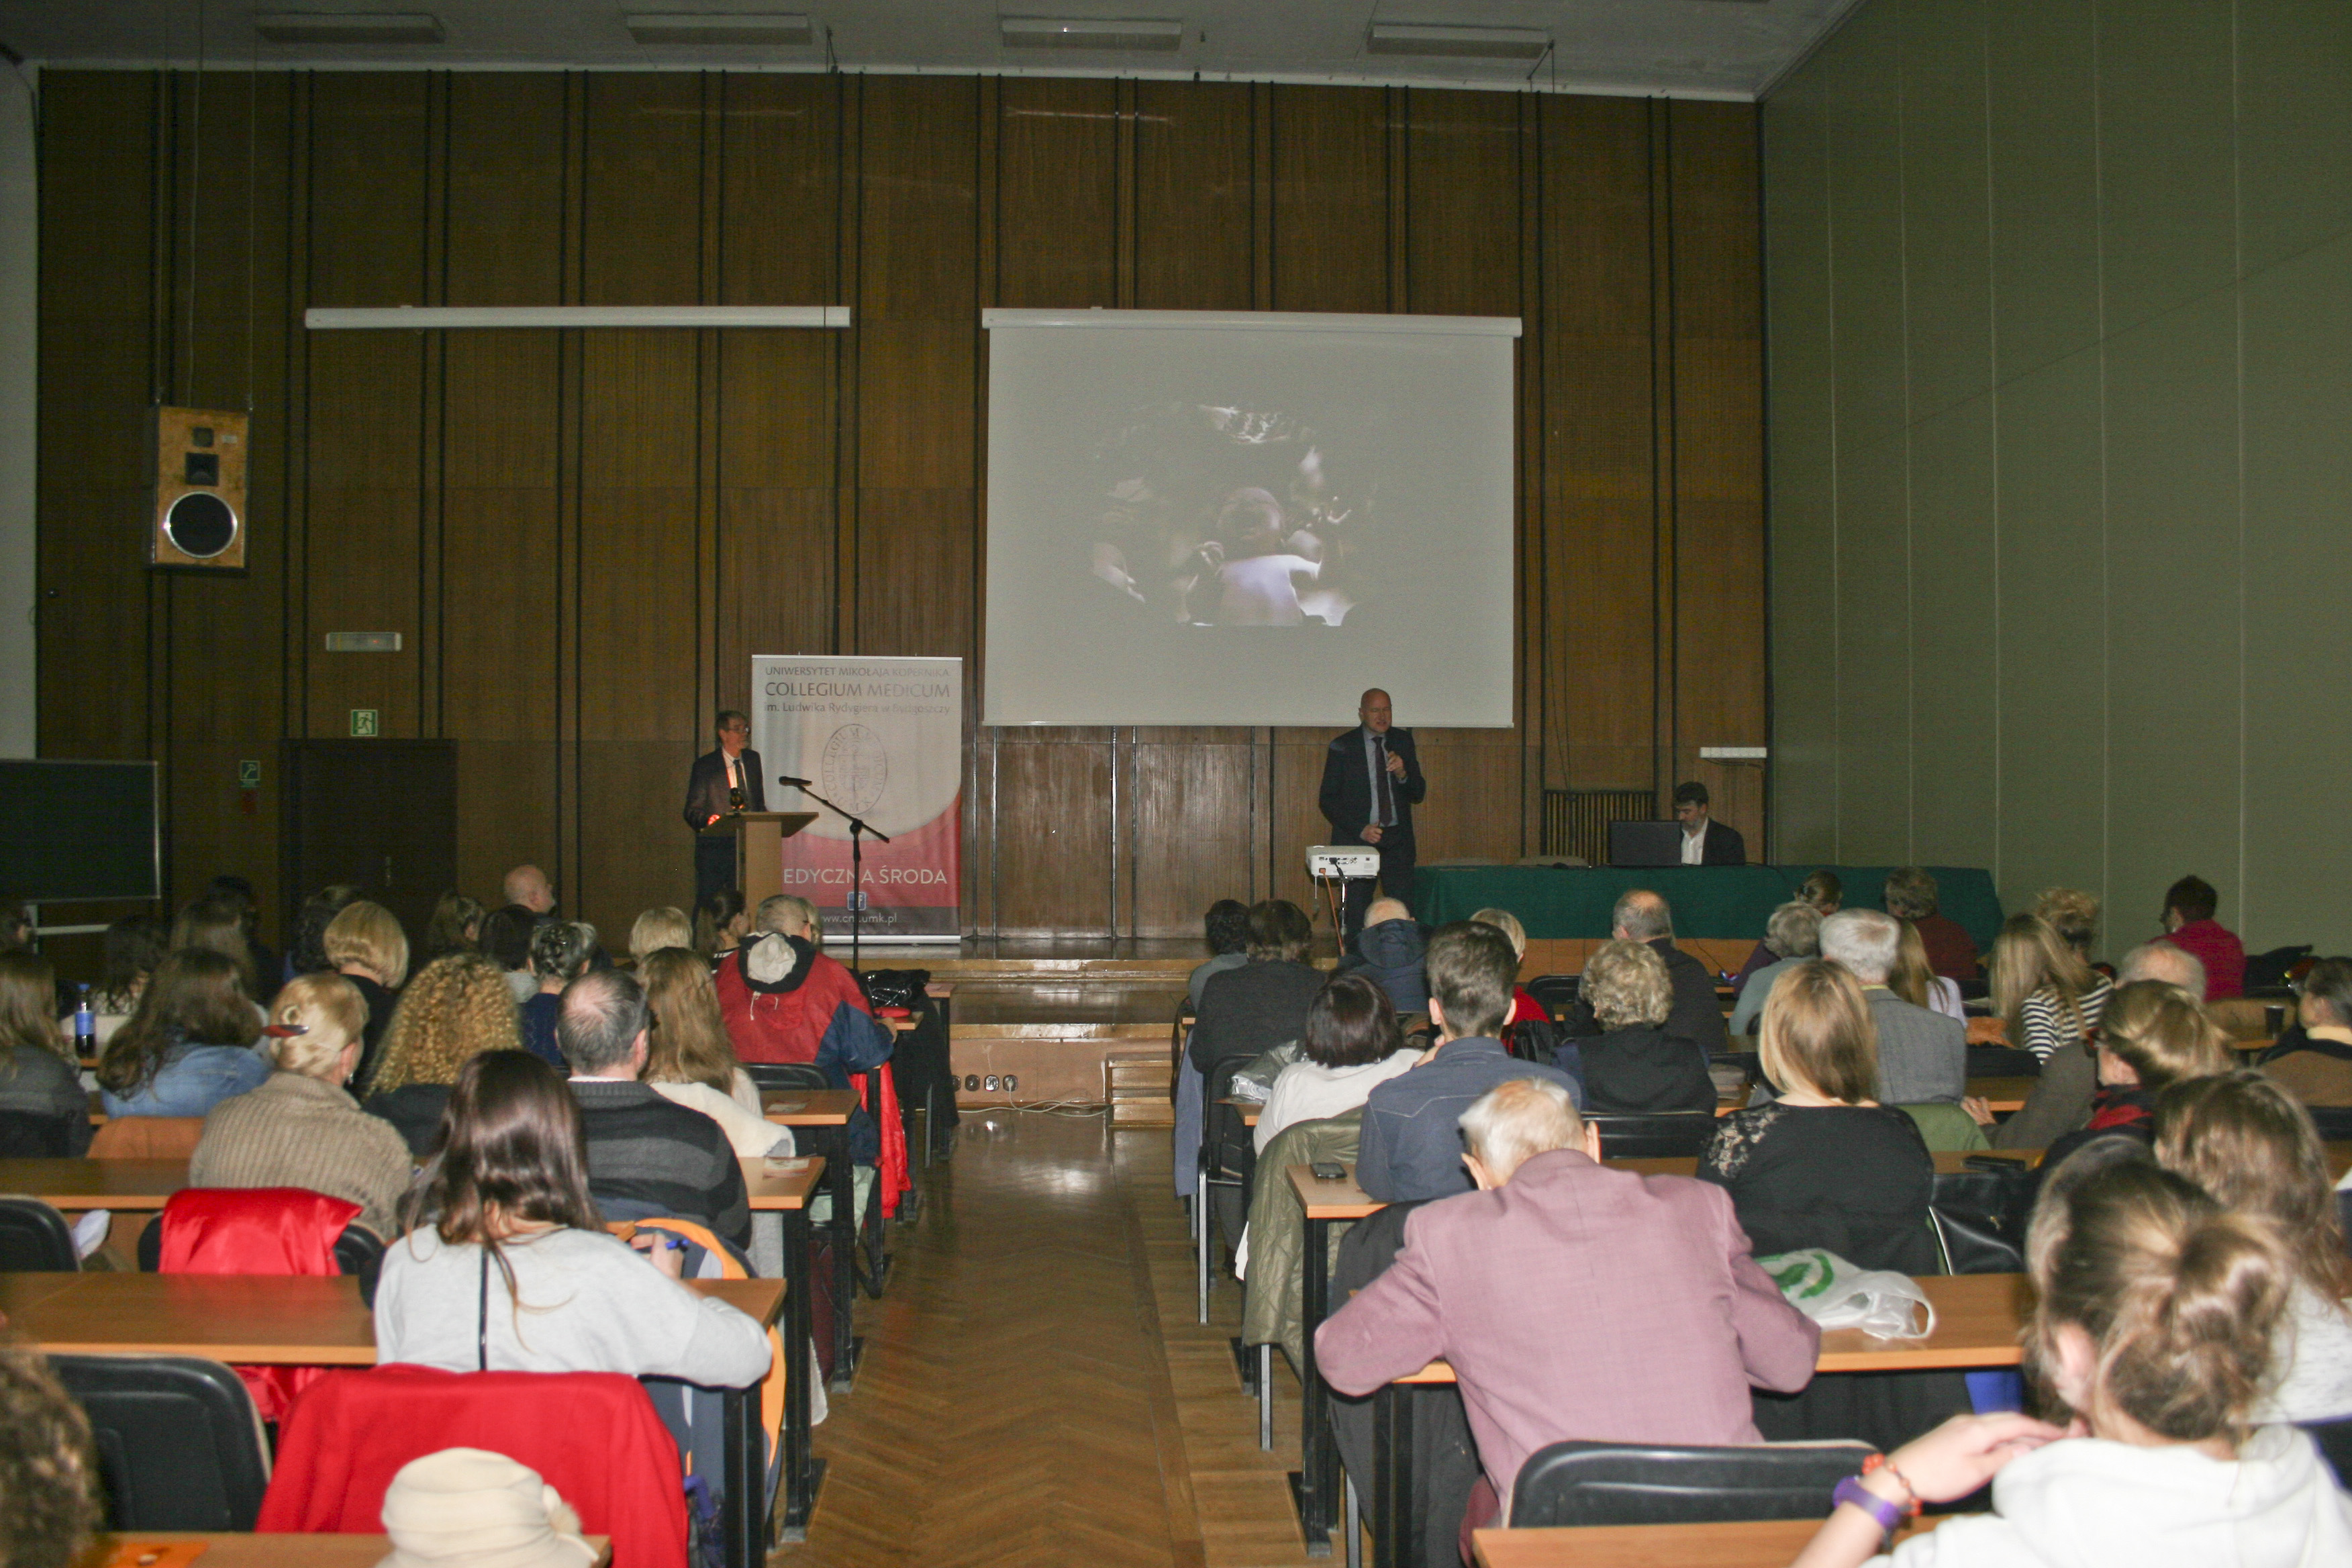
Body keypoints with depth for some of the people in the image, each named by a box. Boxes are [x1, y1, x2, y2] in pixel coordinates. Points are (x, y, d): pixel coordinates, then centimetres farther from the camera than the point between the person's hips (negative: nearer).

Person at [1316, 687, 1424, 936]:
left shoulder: (1403, 741, 9)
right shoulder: (1342, 747, 0)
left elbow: (1419, 795, 9)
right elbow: (1327, 800, 0)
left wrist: (1402, 773, -12)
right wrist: (1360, 829, -12)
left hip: (1397, 839, 2)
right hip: (1356, 839, -2)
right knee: (1356, 915, -4)